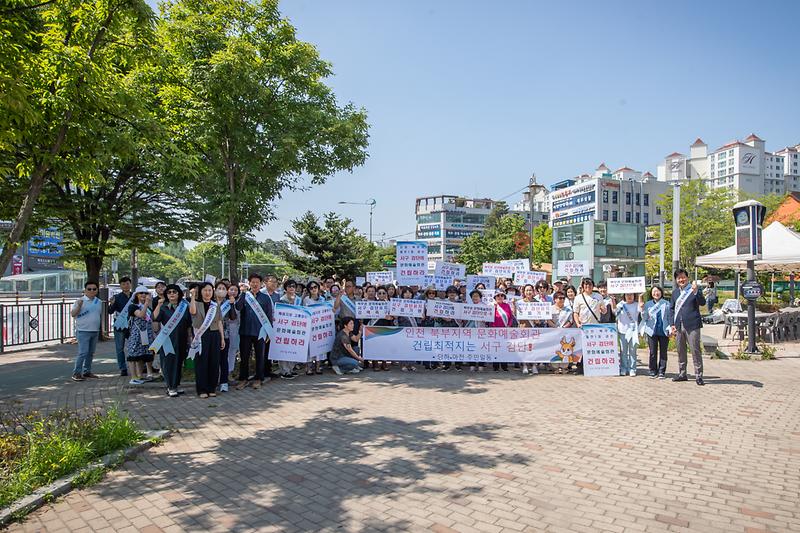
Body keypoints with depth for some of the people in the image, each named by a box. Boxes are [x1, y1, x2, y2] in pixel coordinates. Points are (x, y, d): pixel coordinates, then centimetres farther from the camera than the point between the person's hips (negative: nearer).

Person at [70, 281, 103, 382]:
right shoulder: (80, 301, -5)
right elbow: (73, 314, -9)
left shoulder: (99, 302, 11)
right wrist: (79, 306, -24)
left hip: (95, 331, 6)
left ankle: (87, 371, 22)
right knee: (83, 352, -10)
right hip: (83, 331, -6)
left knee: (91, 353, 11)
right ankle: (76, 373, -2)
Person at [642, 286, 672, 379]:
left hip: (664, 331, 0)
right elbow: (645, 318, 6)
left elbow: (670, 318, 7)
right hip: (652, 331, 0)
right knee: (653, 352, 1)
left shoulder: (667, 304, 7)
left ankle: (662, 372, 9)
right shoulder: (648, 304, 8)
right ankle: (653, 371, 8)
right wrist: (642, 309, -8)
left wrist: (670, 329, -2)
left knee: (663, 352, 3)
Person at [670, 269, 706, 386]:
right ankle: (682, 374, 23)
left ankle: (698, 375, 2)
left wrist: (695, 291, -31)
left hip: (692, 325, -6)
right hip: (679, 326, 6)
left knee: (695, 350, -4)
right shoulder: (675, 293, 14)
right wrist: (672, 324, 10)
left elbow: (702, 302, -17)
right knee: (680, 351, 13)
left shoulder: (694, 290, -2)